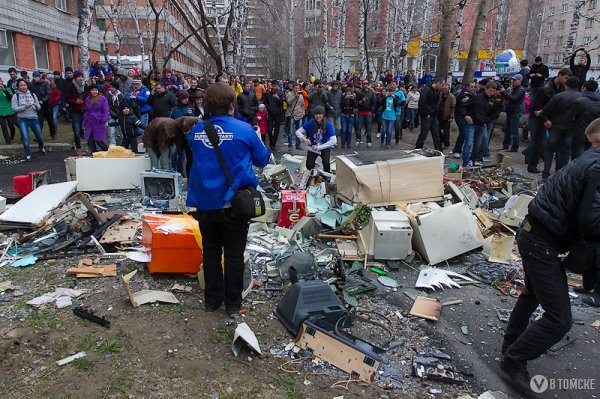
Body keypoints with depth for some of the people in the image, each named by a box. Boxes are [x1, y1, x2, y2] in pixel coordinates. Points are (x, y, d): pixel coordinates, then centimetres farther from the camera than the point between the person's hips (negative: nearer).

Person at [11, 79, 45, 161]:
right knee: (25, 138, -8)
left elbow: (39, 108, 8)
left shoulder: (32, 94, 6)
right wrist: (24, 107, -21)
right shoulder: (15, 96, -1)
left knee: (39, 136, 10)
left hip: (34, 118, 2)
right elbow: (14, 108, -7)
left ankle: (41, 148, 40)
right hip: (22, 119, -2)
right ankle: (28, 155, 4)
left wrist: (37, 106, -15)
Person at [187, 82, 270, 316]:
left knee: (211, 252, 17)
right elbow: (263, 160, 0)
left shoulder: (196, 131, -1)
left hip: (205, 204, 3)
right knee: (234, 254, 10)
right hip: (234, 203, -3)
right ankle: (232, 303, 22)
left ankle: (212, 300, 29)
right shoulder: (244, 130, -13)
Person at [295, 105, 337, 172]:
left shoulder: (328, 124, -18)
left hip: (324, 148, -1)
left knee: (326, 163, -28)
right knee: (309, 166, -18)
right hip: (312, 148, 1)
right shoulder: (311, 123, -14)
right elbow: (298, 132, -9)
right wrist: (304, 139, -30)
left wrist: (318, 147, -27)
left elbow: (333, 141, -24)